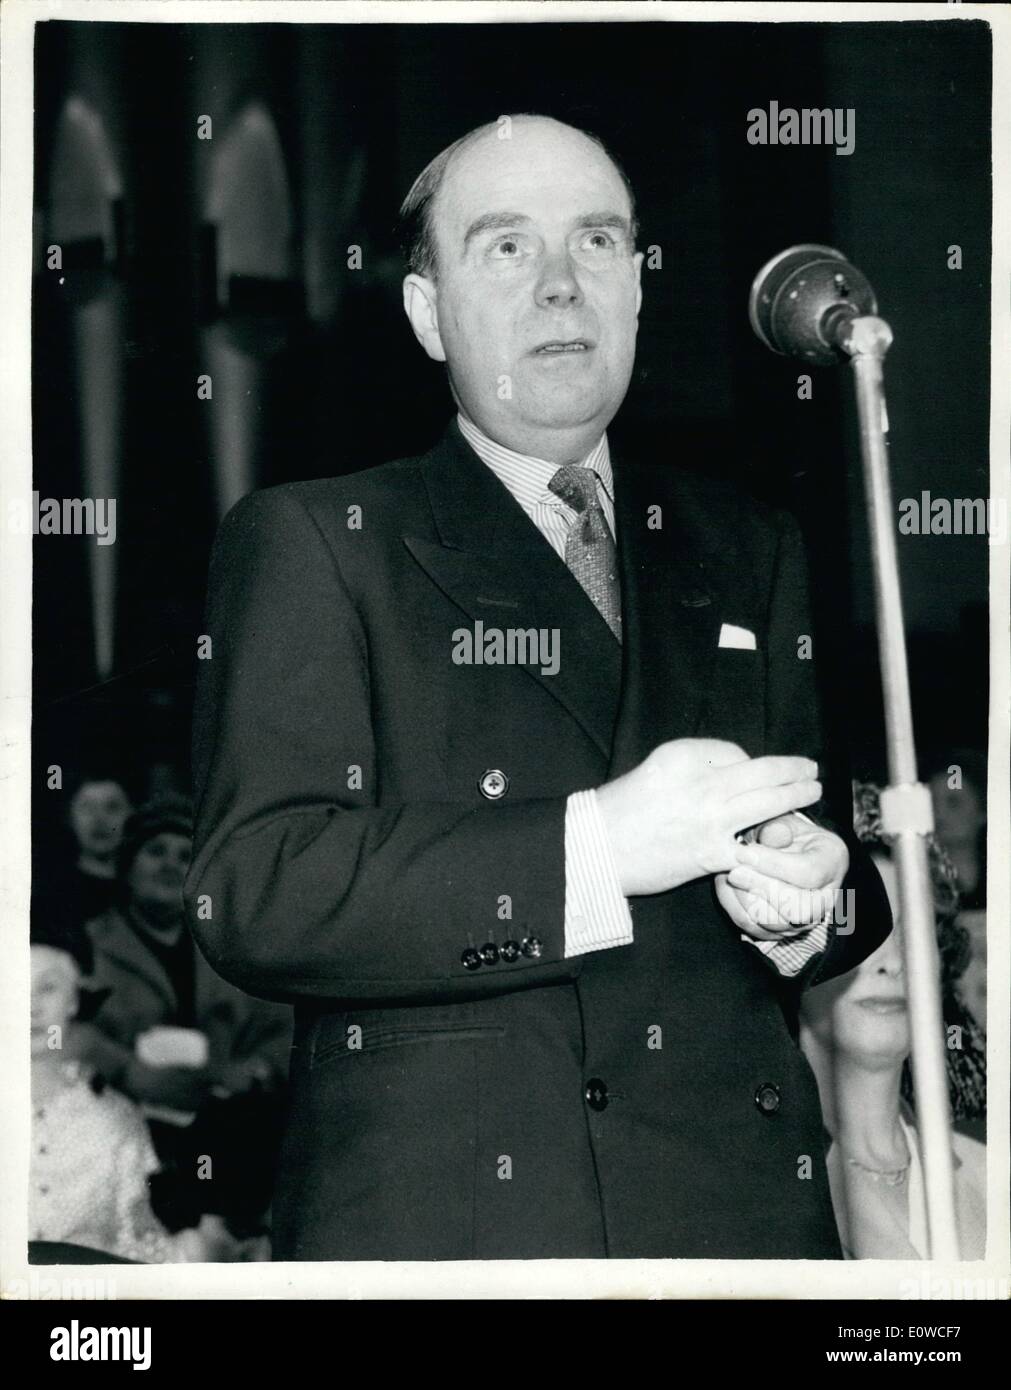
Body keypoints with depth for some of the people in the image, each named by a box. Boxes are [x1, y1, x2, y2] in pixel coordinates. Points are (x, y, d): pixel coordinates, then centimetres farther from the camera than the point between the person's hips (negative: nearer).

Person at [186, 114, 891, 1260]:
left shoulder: (748, 553, 14)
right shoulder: (307, 542, -1)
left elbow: (850, 872, 14)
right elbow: (250, 897, -13)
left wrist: (805, 905, -10)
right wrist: (596, 847, -22)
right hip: (426, 1217, -4)